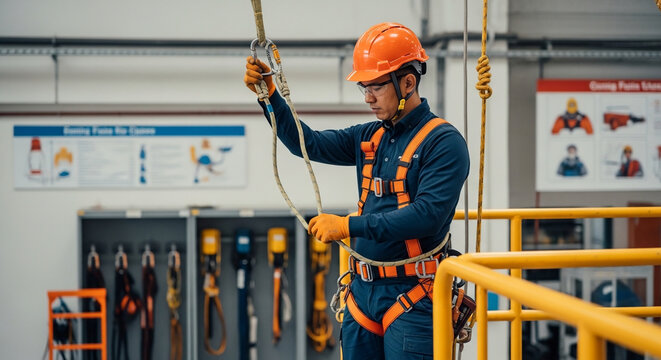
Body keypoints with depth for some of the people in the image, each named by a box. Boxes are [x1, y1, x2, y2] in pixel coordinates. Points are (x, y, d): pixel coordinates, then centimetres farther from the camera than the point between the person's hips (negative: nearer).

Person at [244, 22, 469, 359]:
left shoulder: (443, 142, -11)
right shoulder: (369, 137, 11)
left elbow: (428, 215, -22)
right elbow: (308, 143, 13)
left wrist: (349, 225, -21)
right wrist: (269, 94, 1)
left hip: (411, 297, -7)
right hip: (363, 292, 7)